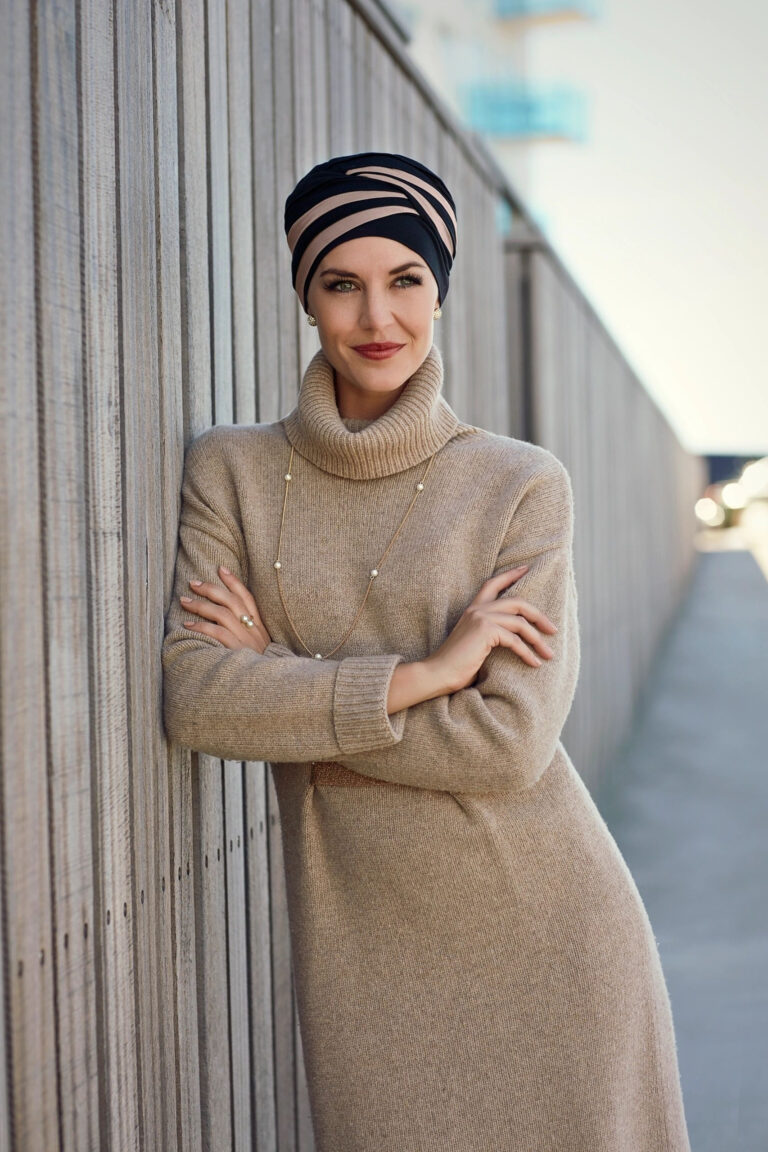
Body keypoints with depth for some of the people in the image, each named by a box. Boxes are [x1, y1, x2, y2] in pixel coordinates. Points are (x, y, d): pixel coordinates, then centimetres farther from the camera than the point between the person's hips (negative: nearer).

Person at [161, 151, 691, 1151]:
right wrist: (421, 672, -15)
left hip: (544, 929, -1)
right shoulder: (232, 470, 2)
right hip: (363, 946, 1)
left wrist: (284, 688, -11)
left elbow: (509, 741, -13)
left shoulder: (523, 485, -4)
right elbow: (191, 697, -10)